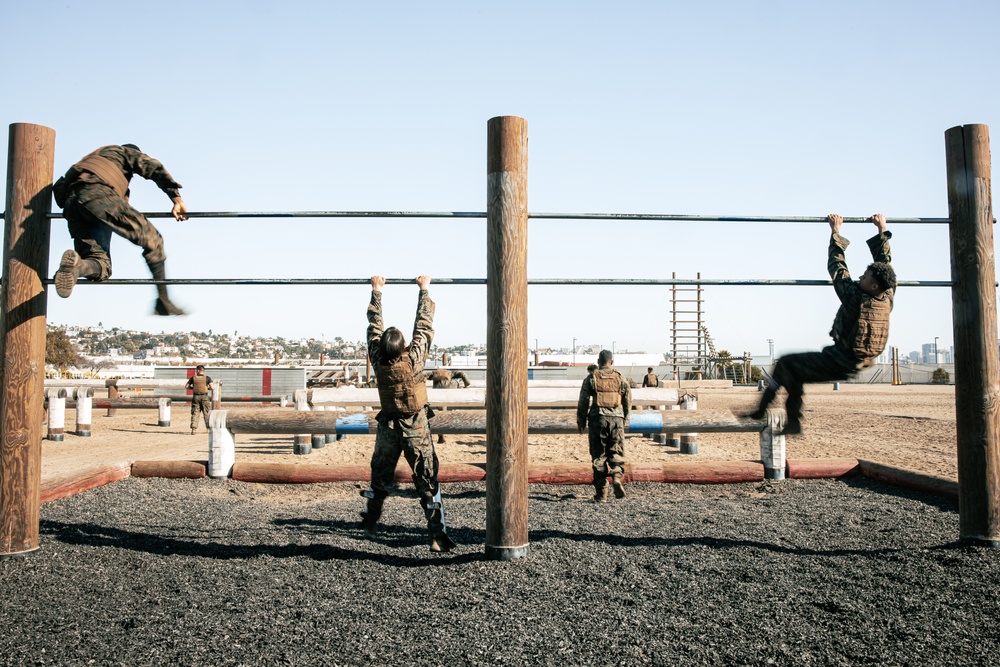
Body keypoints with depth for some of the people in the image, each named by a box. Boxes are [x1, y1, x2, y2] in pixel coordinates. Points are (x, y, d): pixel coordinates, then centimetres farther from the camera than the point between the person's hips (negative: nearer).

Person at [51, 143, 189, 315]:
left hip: (70, 201, 6)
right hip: (97, 194, -6)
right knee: (151, 239, -1)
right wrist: (177, 199, 0)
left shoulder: (96, 157, 43)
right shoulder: (127, 152, 27)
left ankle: (75, 264, -33)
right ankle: (163, 300, -10)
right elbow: (154, 167, 7)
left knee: (101, 266, 2)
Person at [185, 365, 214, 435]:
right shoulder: (207, 378, -2)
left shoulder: (193, 378, 2)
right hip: (204, 397, -1)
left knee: (195, 413, 7)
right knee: (207, 413, 5)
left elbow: (186, 386, 8)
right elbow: (212, 387, -9)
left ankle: (193, 428, 2)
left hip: (196, 397, 1)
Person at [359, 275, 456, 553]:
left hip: (388, 425, 3)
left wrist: (376, 291, 11)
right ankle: (438, 535, -3)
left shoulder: (378, 360, -12)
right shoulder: (414, 358, -19)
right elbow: (424, 325, -8)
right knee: (427, 481, -1)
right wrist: (424, 290, 3)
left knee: (380, 475, 21)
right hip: (416, 427, -3)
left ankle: (370, 520, 38)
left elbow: (374, 324, 0)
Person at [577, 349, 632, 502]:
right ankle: (617, 477, -17)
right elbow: (628, 401, 12)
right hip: (616, 419, 1)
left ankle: (601, 493, 5)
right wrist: (624, 418, 27)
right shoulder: (620, 378, 7)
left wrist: (581, 423, 9)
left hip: (597, 420, -1)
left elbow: (583, 403, 0)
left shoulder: (591, 379, 1)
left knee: (598, 456, 5)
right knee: (616, 452, 11)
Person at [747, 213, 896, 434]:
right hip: (861, 363, 8)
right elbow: (885, 261, 9)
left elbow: (837, 267, -13)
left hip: (840, 364, -8)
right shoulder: (887, 299, -4)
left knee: (785, 363, -2)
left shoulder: (855, 298, -23)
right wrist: (882, 230, 18)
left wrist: (836, 232, -3)